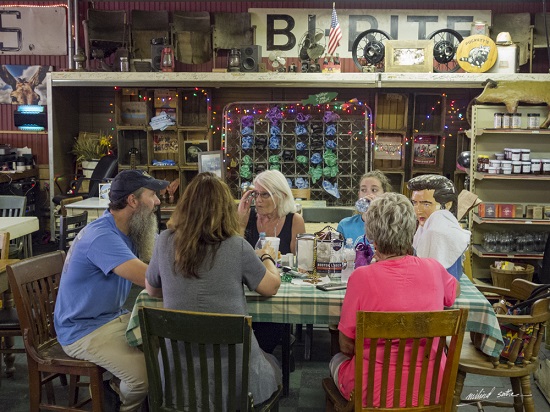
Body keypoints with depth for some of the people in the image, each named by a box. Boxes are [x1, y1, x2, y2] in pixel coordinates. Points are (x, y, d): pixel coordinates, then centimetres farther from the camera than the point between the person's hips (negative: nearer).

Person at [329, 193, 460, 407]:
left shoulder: (362, 277, -20)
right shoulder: (433, 269, -9)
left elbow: (347, 347, -10)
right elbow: (454, 291, 17)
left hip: (376, 395, -4)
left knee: (338, 360, 27)